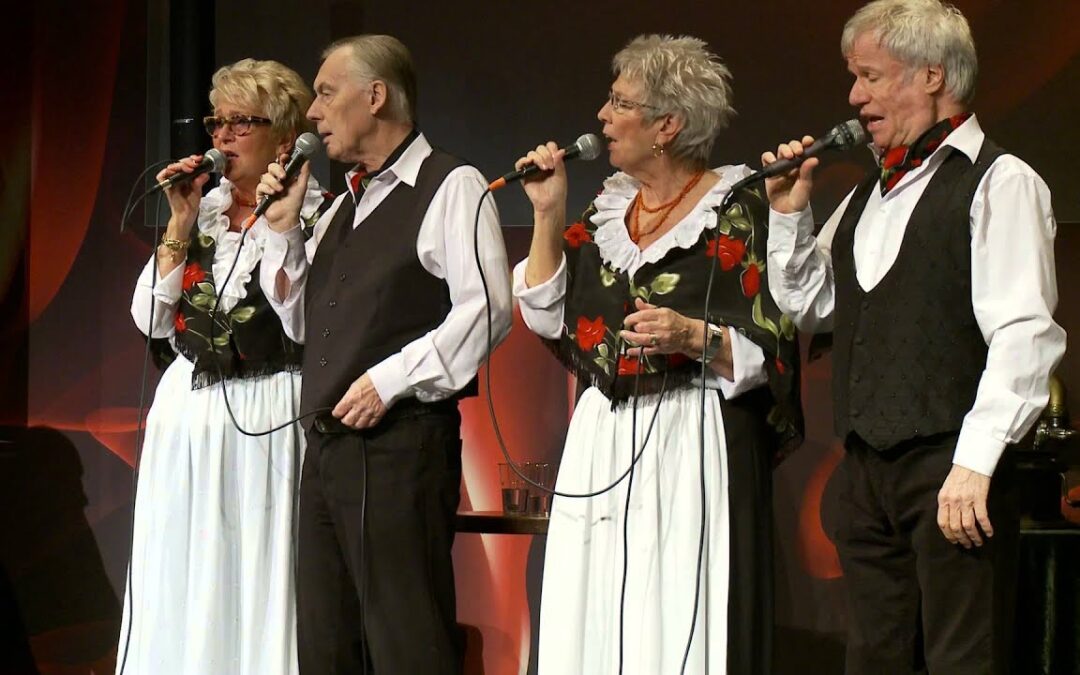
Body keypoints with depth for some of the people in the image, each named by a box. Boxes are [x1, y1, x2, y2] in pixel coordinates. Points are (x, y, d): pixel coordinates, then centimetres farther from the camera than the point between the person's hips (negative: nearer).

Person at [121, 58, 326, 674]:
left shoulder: (316, 215, -5)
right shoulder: (204, 208, 12)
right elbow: (152, 318, 6)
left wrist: (279, 225, -20)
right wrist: (181, 225, -2)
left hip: (267, 414, -6)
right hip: (188, 411, 6)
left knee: (257, 578, -4)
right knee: (182, 590, 7)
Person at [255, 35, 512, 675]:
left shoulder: (451, 186, -5)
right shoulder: (346, 203, 20)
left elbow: (485, 309, -16)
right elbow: (303, 324, 23)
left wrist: (390, 379, -18)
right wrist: (286, 230, 12)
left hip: (401, 444, -9)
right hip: (328, 443, 9)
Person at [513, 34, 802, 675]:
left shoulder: (740, 212, -5)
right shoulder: (607, 209, 15)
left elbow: (773, 352, -7)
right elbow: (549, 316, 11)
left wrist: (693, 336, -22)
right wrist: (549, 214, 5)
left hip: (693, 449, -6)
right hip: (600, 448, 6)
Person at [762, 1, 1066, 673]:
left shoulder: (999, 183, -7)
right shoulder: (869, 195, 19)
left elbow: (1024, 336, -15)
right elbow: (810, 305, 27)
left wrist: (974, 464, -20)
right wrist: (790, 213, 12)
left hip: (949, 467, -8)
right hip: (867, 469, 8)